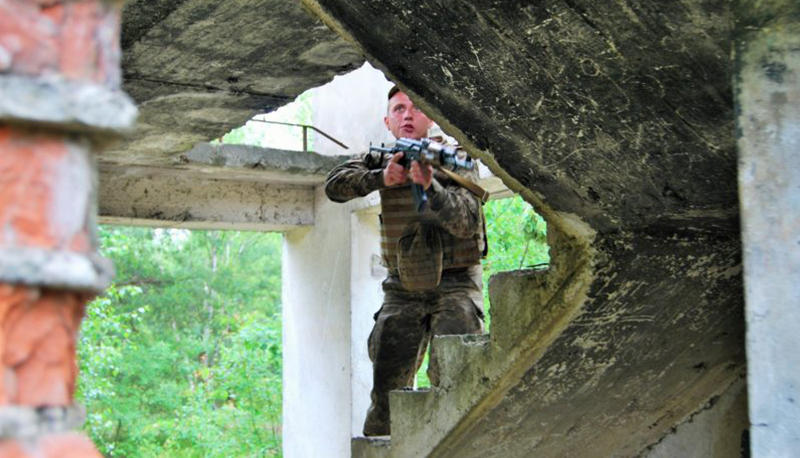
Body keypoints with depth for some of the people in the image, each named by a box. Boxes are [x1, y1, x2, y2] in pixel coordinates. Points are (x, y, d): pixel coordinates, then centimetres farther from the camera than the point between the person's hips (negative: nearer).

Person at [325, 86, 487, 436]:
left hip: (454, 286, -3)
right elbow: (334, 186, -6)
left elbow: (466, 222, -17)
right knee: (387, 387, 1)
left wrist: (430, 185, -34)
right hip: (403, 289, 3)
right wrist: (381, 177, -22)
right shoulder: (381, 160, 8)